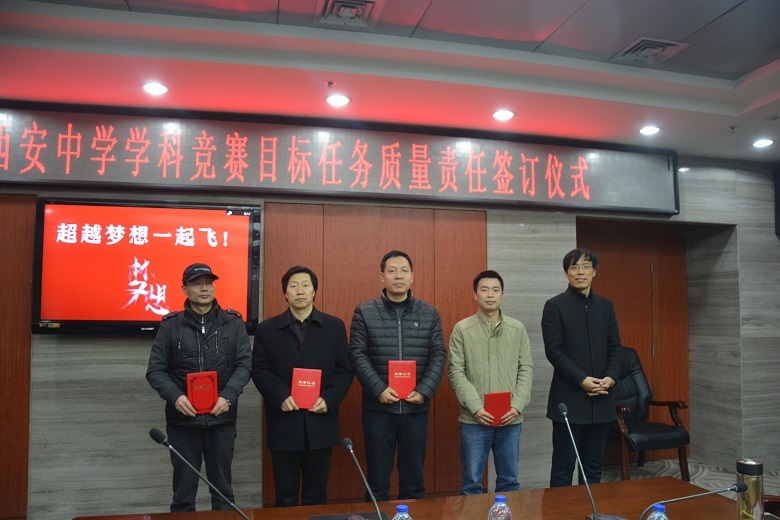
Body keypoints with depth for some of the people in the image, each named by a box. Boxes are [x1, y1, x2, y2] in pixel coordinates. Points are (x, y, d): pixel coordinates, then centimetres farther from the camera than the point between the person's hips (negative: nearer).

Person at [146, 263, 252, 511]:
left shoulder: (233, 322, 1)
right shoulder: (171, 325, 0)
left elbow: (245, 363, -3)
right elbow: (155, 370, -2)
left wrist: (228, 396, -18)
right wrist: (175, 396, -19)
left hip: (221, 419, 0)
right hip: (182, 420, 0)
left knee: (223, 489, 14)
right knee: (183, 490, 13)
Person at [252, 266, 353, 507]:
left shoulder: (335, 326, 5)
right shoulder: (267, 329, 5)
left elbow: (344, 370, 3)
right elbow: (260, 371, 0)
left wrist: (329, 399, -12)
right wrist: (281, 397, -16)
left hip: (320, 422, 1)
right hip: (283, 423, 0)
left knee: (316, 494, 12)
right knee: (285, 496, 10)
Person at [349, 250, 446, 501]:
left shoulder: (429, 313, 5)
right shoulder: (364, 312, -1)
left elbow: (438, 356, 1)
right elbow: (357, 355, -5)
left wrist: (424, 390, -12)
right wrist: (379, 389, -17)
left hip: (416, 407, 2)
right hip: (377, 408, -1)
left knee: (414, 476, 13)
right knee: (378, 478, 10)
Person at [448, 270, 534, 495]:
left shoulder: (518, 329, 4)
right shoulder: (462, 329, -3)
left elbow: (526, 369, 4)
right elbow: (456, 373, -5)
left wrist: (518, 406, -8)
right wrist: (476, 408, -13)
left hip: (511, 419, 2)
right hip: (474, 419, -2)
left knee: (509, 480, 14)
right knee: (472, 482, 8)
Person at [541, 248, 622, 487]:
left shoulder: (605, 305, 11)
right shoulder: (555, 306, -3)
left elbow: (615, 347, 10)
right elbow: (553, 350, -8)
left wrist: (611, 377, -7)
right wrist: (582, 380, -16)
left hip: (601, 400, 4)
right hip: (569, 400, -4)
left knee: (594, 467, 13)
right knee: (563, 468, 3)